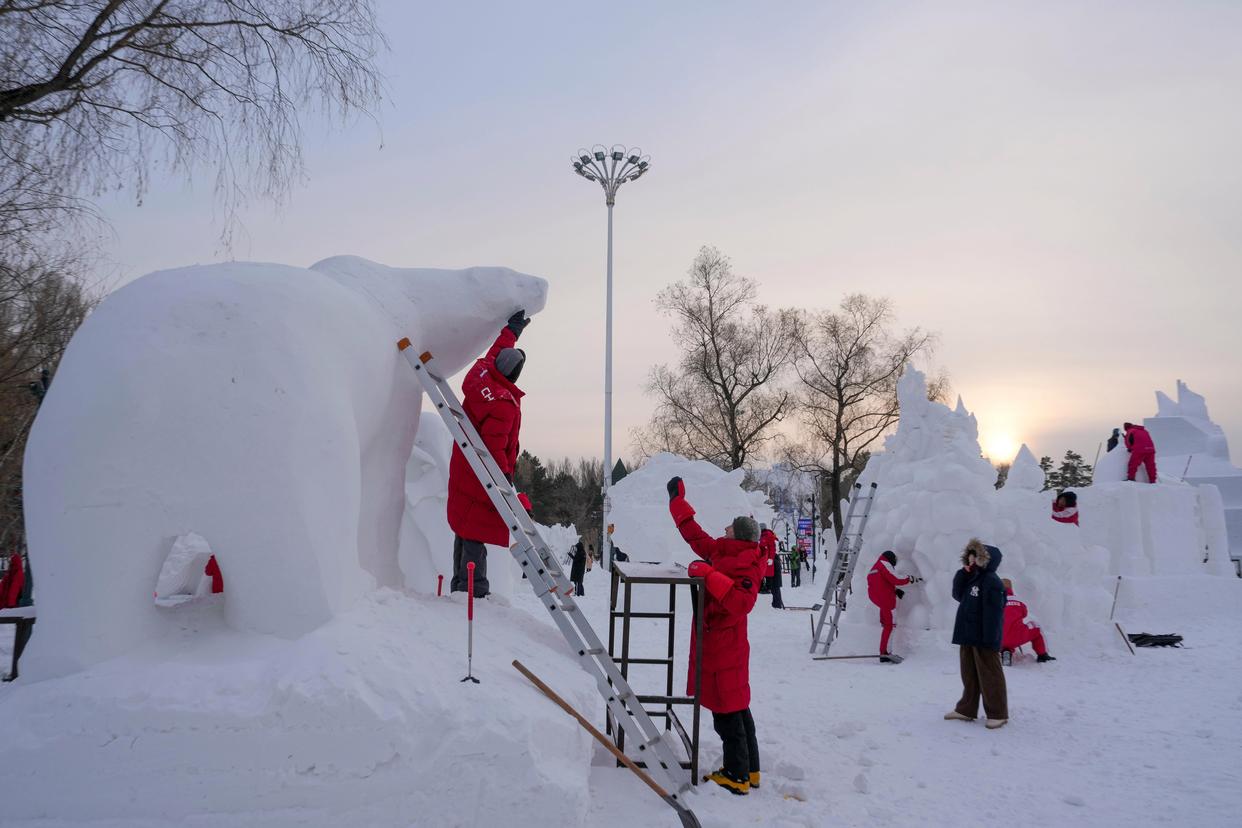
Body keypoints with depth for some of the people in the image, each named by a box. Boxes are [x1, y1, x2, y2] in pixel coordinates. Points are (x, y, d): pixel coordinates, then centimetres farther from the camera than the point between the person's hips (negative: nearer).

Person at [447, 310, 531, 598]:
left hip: (463, 470, 9)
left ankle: (460, 585, 27)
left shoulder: (480, 374, 1)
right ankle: (474, 591, -3)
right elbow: (494, 448, -27)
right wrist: (504, 477, -19)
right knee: (477, 534, -6)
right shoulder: (504, 404, -24)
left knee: (464, 529, 17)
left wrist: (512, 329, 36)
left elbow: (494, 353, 23)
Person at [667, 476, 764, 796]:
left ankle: (737, 776, 8)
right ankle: (749, 770, 28)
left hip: (724, 647, -10)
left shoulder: (746, 564, -16)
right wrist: (678, 501, 22)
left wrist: (709, 574, -30)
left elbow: (741, 600, -31)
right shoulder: (725, 553, 9)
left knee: (726, 713, -2)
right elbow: (696, 536, 19)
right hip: (717, 645, 10)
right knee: (737, 708, 17)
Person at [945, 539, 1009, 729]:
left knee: (989, 675, 0)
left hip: (983, 638, -9)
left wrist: (990, 638, -23)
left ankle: (997, 713, 10)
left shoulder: (991, 581, -16)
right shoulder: (970, 578, 12)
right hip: (968, 635, 9)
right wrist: (962, 575, 0)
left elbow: (993, 612, -20)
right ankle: (966, 709, 23)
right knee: (969, 674, 15)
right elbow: (958, 595, 12)